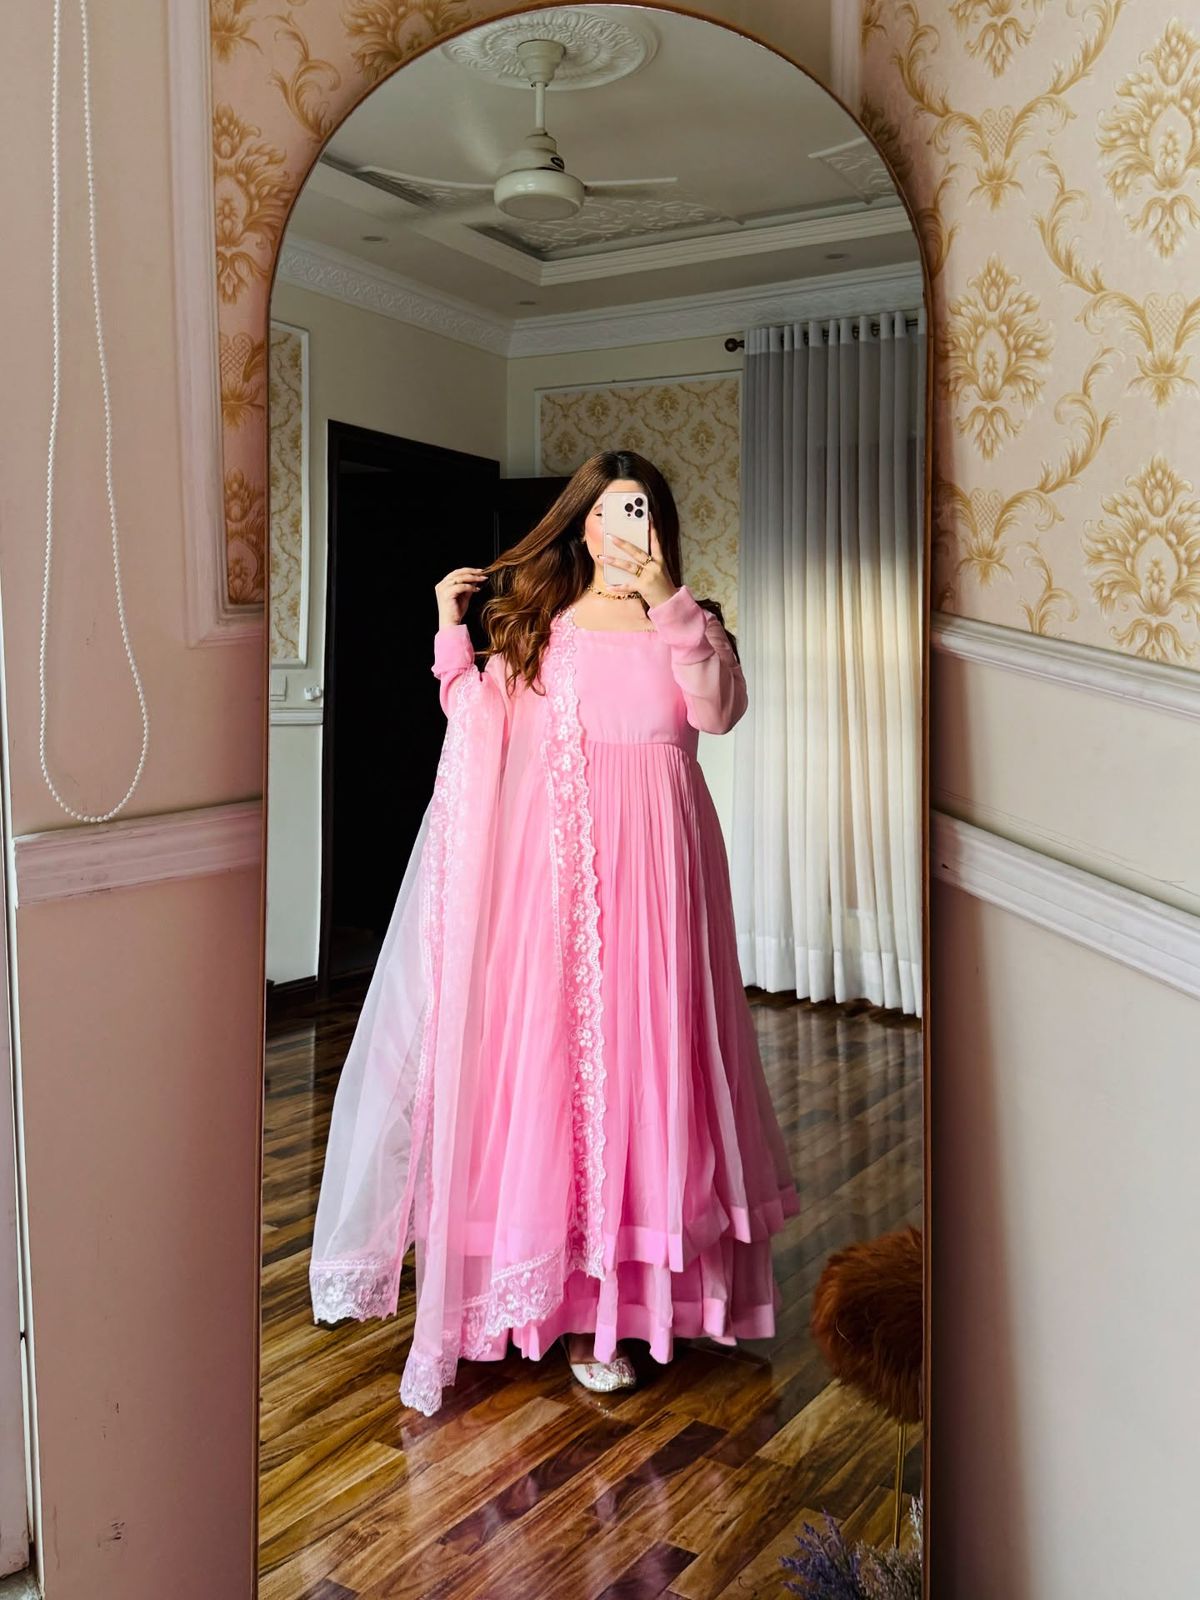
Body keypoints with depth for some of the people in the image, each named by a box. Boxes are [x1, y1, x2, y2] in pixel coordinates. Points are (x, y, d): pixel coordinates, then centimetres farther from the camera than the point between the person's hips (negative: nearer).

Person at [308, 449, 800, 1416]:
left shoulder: (686, 622, 10)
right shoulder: (529, 618, 13)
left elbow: (719, 711, -10)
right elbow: (485, 733, 5)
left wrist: (668, 602, -14)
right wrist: (452, 633, -2)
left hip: (651, 864, 0)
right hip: (548, 863, 1)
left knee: (641, 1043, 0)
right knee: (543, 1043, -1)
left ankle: (630, 1271, 12)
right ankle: (559, 1277, 11)